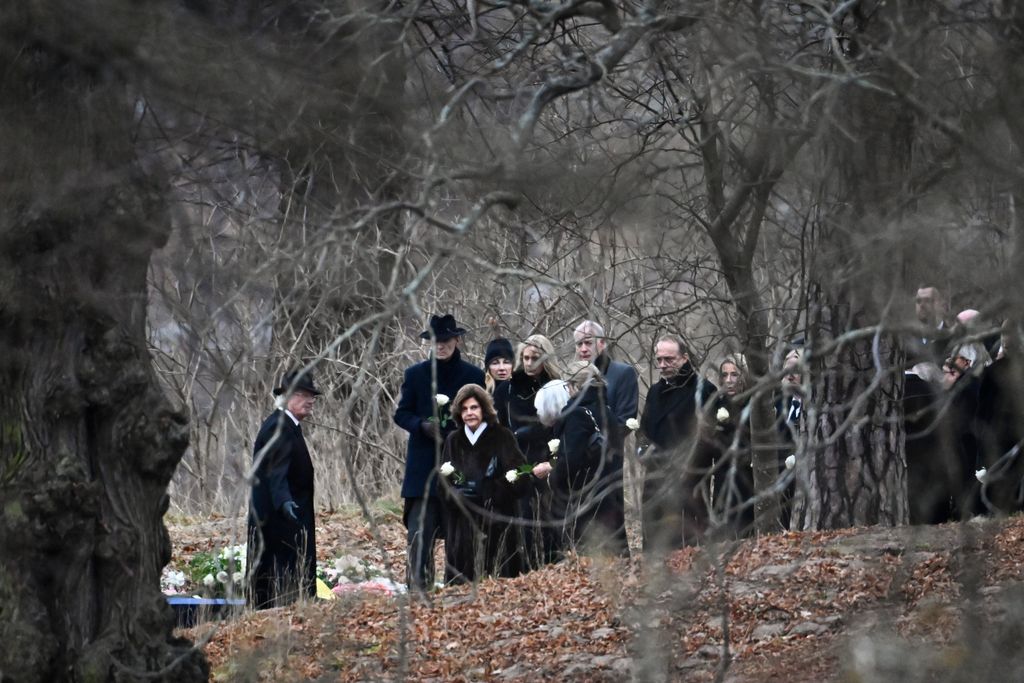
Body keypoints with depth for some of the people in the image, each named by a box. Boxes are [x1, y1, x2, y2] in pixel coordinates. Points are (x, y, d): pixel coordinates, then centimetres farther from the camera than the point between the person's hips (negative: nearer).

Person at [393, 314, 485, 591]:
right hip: (424, 464, 0)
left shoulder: (474, 375, 4)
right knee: (419, 531, -10)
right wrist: (422, 425, -12)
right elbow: (401, 414, 9)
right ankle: (418, 587, -11)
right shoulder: (416, 374, 6)